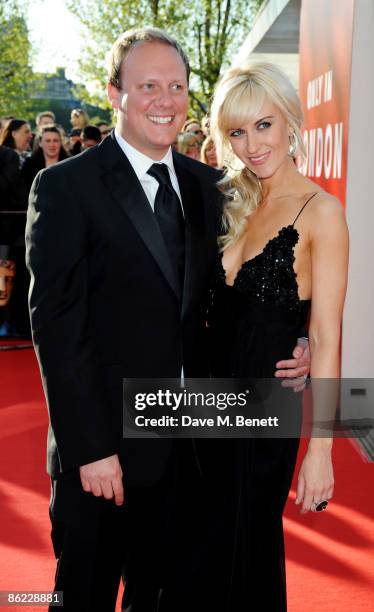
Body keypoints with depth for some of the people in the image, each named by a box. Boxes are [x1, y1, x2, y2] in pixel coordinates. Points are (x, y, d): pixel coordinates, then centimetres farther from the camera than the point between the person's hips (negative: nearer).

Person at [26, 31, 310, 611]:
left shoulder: (206, 185, 7)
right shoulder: (65, 187, -10)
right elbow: (57, 324, -14)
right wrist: (90, 449, -17)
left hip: (189, 445, 5)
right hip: (103, 452, -4)